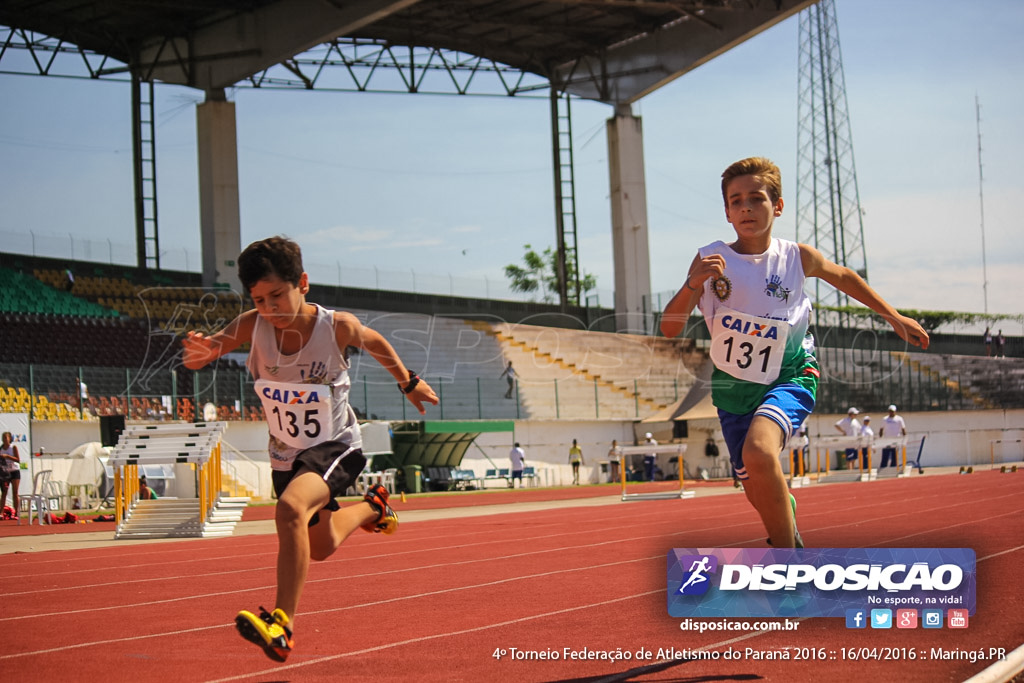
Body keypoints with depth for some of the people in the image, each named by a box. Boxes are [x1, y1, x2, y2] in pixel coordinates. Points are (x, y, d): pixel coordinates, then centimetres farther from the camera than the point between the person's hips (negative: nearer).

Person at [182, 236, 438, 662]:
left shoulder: (336, 327, -22)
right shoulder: (253, 326, -19)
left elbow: (375, 343, 0)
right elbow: (205, 350, -30)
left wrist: (409, 383, 15)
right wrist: (201, 352, -56)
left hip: (335, 447, -5)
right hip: (286, 453, 5)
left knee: (290, 508, -35)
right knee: (320, 547, 23)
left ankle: (281, 626, -33)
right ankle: (371, 507, 55)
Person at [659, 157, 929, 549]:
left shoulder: (797, 258, -8)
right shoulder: (709, 261, -10)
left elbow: (843, 277, 14)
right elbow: (669, 330, -15)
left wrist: (894, 317, 19)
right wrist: (692, 285, -33)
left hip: (789, 377, -2)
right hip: (733, 386, 2)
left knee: (759, 451, -32)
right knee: (759, 494, 9)